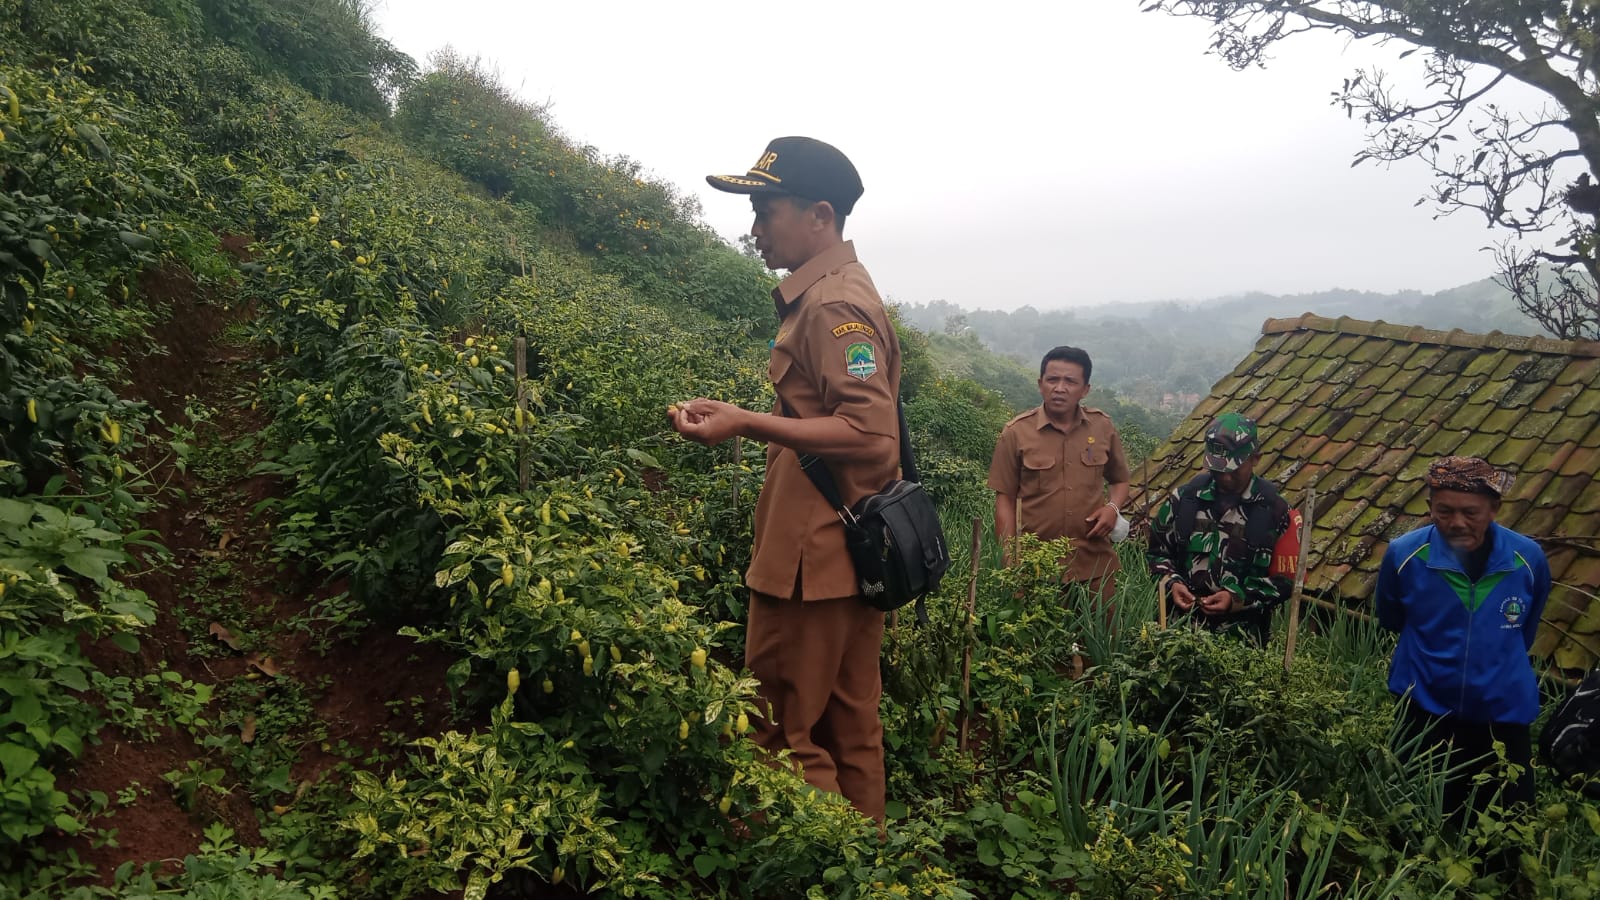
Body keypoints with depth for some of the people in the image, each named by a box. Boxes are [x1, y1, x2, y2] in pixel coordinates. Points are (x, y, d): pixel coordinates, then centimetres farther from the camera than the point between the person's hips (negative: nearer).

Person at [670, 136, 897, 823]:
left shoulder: (832, 305, -16)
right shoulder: (836, 293, 17)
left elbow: (869, 433, -25)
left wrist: (748, 424, -24)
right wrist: (743, 416, 17)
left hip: (813, 556, -10)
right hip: (847, 552, 10)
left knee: (780, 730, -1)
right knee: (850, 730, 17)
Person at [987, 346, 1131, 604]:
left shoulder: (1103, 427, 3)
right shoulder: (1016, 433, -5)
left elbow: (1119, 480, 18)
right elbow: (1005, 499, -1)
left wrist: (1113, 508, -4)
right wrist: (1011, 561, -5)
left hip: (1096, 564, 2)